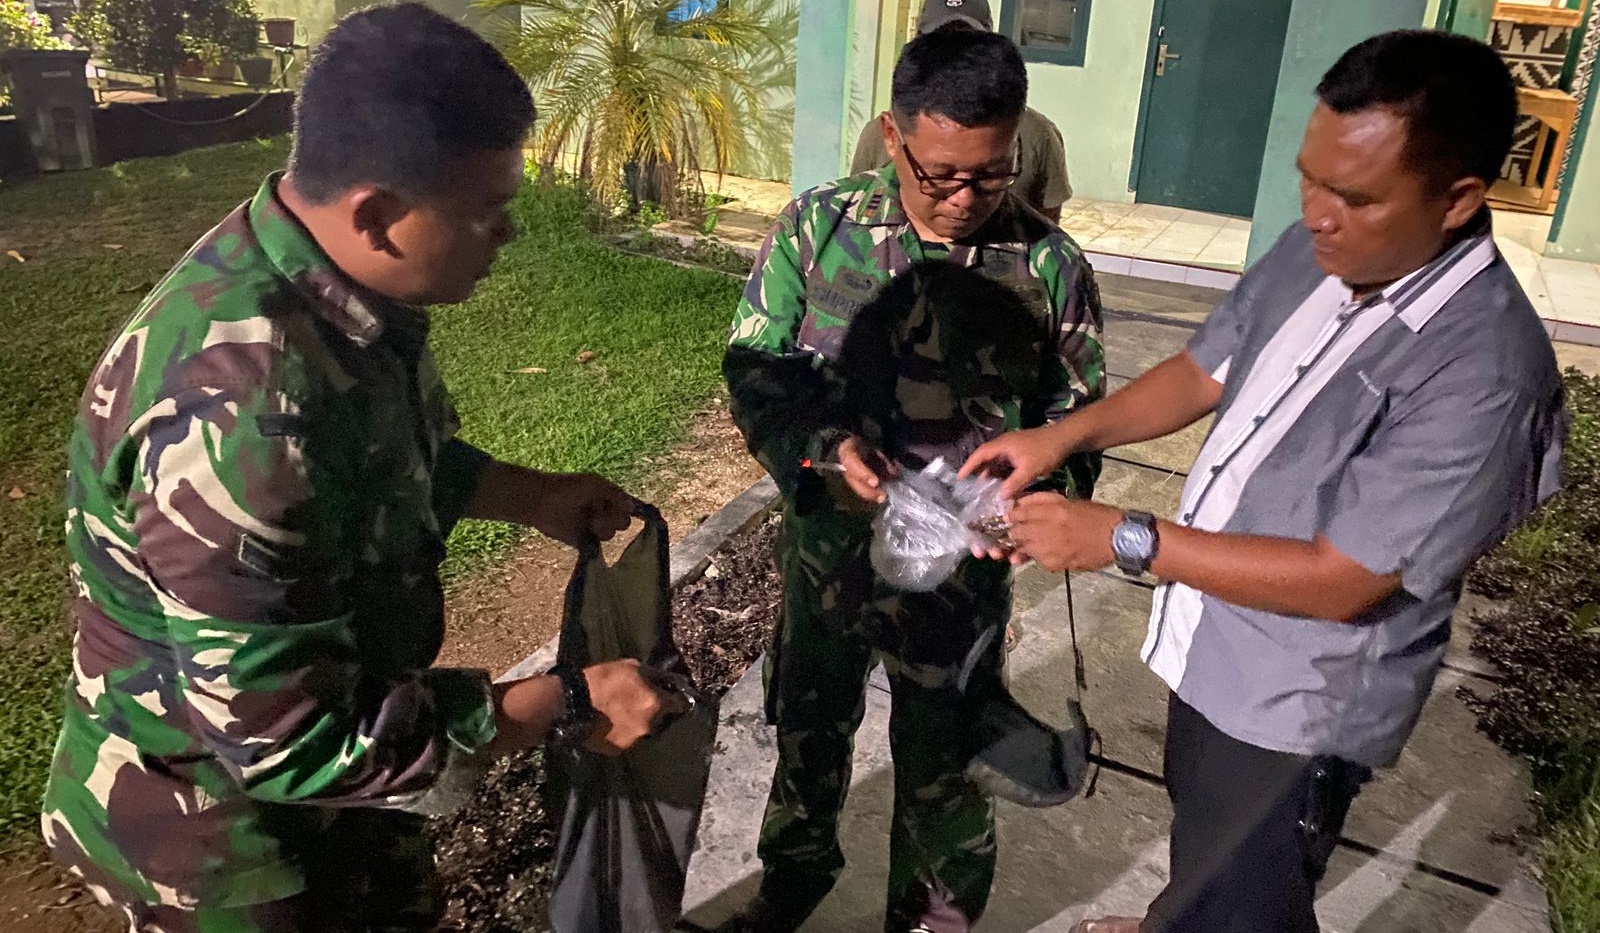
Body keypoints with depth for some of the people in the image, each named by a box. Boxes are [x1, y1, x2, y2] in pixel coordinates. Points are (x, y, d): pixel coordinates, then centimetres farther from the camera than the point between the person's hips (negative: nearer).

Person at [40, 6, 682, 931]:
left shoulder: (344, 289, -11)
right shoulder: (239, 411, -39)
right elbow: (286, 742, -32)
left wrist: (534, 496, -1)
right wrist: (564, 705, -26)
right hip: (224, 826, -7)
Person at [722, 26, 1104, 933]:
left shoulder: (1050, 266, -12)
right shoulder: (817, 226, -10)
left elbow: (1077, 414, -1)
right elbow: (751, 366, -5)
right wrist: (822, 448, -23)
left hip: (960, 575, -1)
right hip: (824, 551, 2)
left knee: (942, 766, 19)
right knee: (808, 729, 25)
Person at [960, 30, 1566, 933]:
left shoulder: (1485, 369, -32)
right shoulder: (1314, 253, -9)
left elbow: (1341, 581, -30)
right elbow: (1202, 375, 3)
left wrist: (1123, 539, -29)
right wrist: (1062, 434, -11)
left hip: (1299, 704, -7)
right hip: (1218, 647, 8)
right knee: (1201, 830, 34)